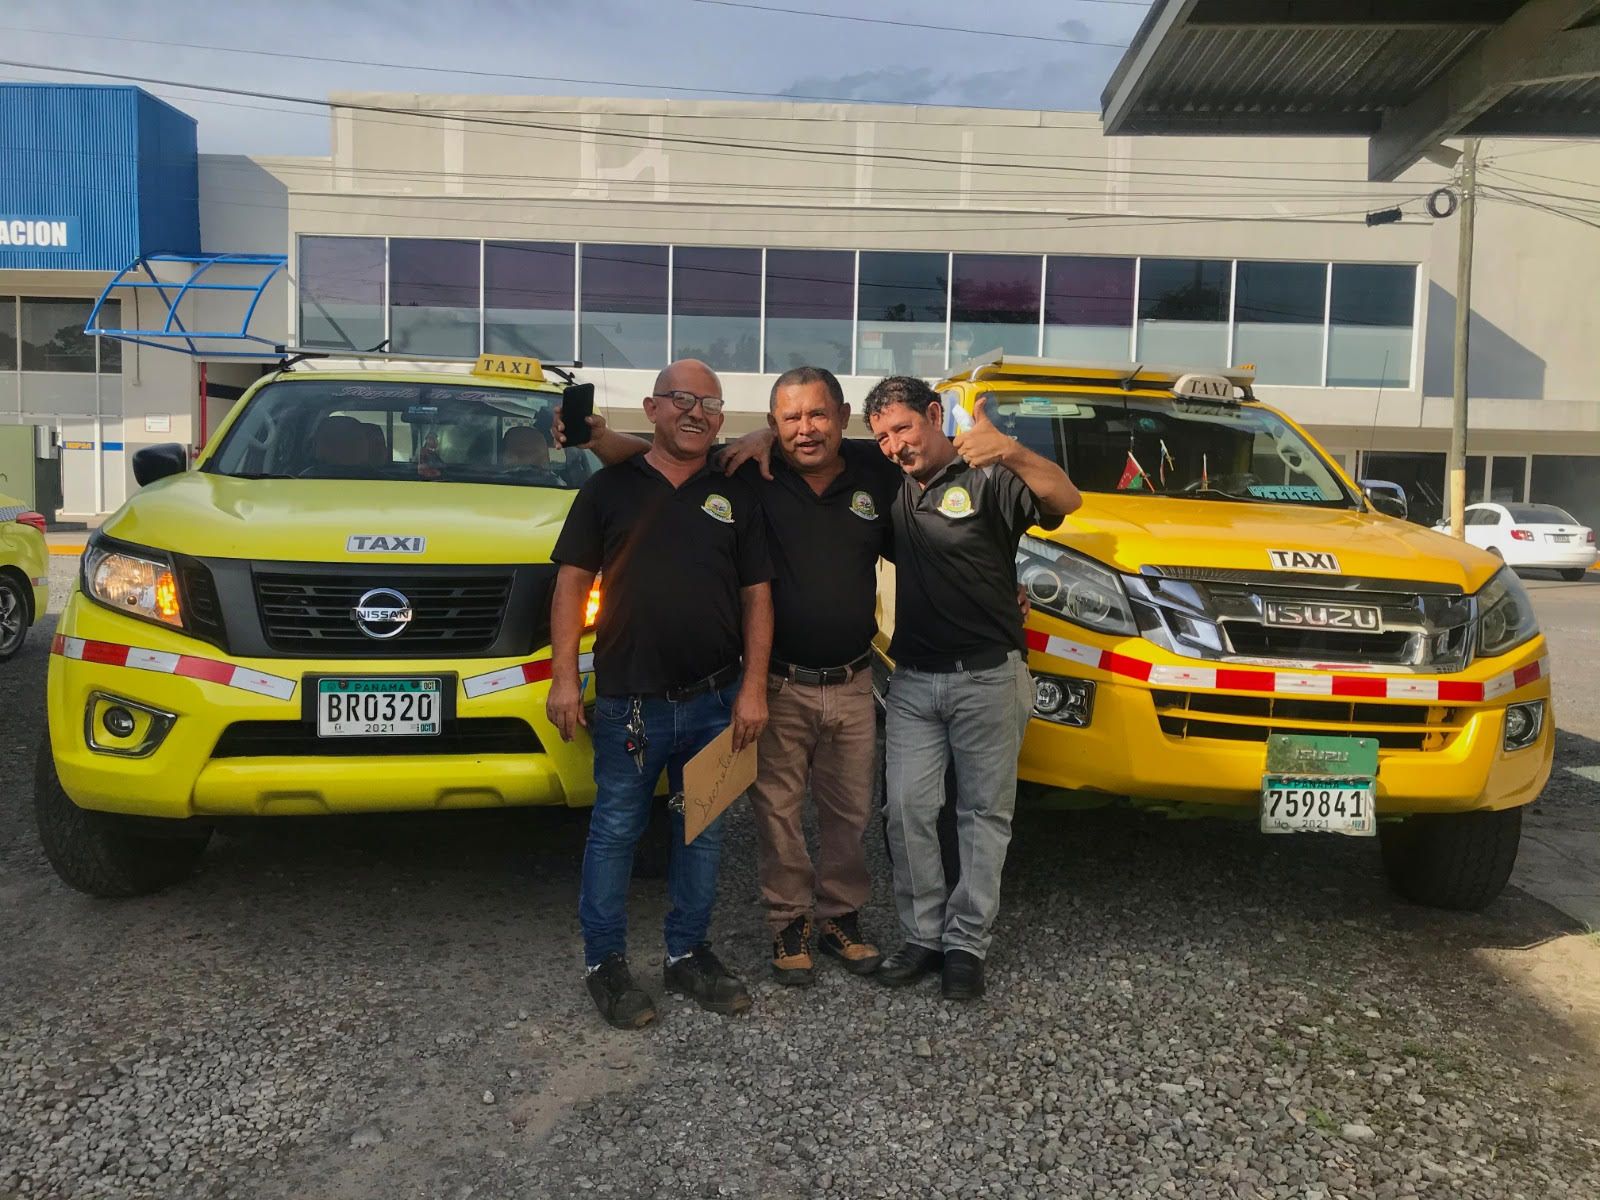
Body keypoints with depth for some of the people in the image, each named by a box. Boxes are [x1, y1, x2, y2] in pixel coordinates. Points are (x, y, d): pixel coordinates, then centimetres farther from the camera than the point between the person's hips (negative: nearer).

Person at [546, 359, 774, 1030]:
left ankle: (688, 955, 28)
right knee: (615, 831, 6)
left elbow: (757, 596, 6)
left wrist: (752, 688, -3)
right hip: (629, 700, -2)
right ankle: (605, 963, 21)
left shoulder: (735, 497, 8)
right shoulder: (611, 487, 3)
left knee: (703, 833, 13)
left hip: (714, 702, 3)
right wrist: (564, 678, -7)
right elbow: (572, 582, 1)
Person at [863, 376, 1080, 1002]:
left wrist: (1011, 452, -44)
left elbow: (1064, 500, -25)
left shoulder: (986, 479, -9)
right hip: (913, 679, 5)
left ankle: (966, 943, 17)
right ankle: (923, 935, 16)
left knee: (985, 813, 6)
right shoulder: (890, 488, 8)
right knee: (907, 808, 3)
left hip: (987, 676, -4)